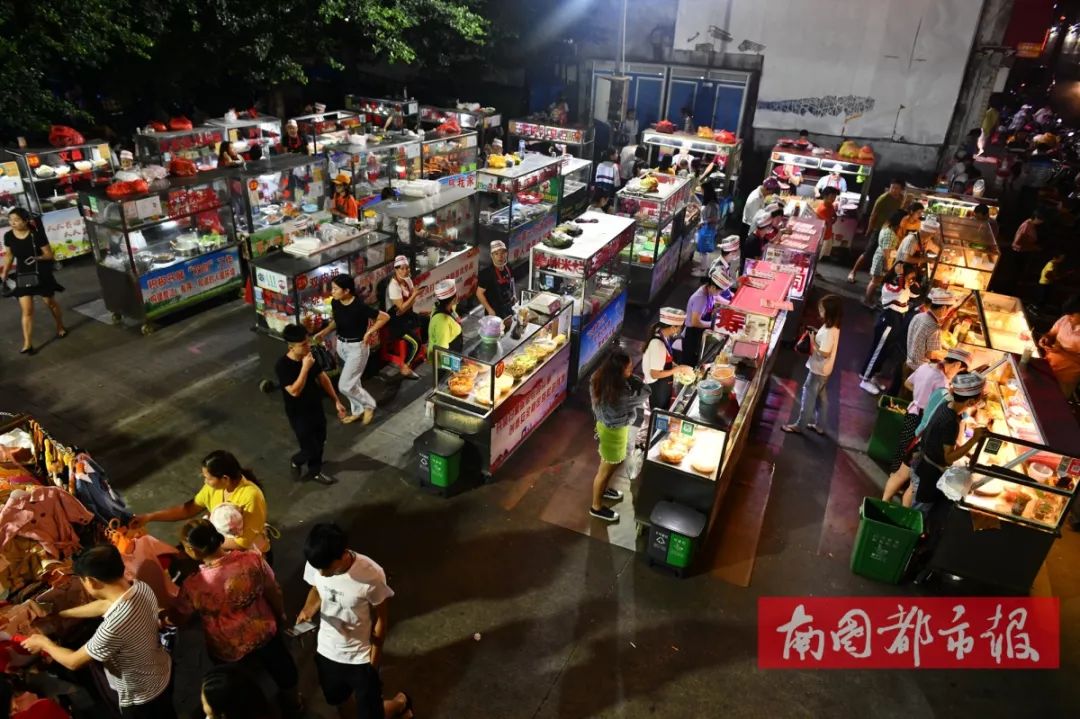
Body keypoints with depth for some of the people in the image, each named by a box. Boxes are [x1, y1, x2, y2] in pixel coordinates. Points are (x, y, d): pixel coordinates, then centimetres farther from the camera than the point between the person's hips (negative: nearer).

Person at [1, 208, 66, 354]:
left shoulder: (37, 234, -17)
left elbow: (49, 254, -11)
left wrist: (37, 258, -29)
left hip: (41, 275, -3)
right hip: (22, 276, 3)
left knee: (50, 303, 17)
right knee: (27, 310, -2)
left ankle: (60, 327, 43)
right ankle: (27, 344, 0)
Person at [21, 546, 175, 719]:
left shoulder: (113, 627, -39)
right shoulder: (141, 587, -18)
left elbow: (74, 662, -20)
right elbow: (104, 604, 3)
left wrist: (44, 643, -3)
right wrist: (60, 614, 11)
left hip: (140, 698, -6)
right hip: (164, 672, 6)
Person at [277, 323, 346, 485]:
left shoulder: (310, 356, -9)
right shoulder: (282, 366, -27)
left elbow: (323, 378, 3)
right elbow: (294, 391, -33)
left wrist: (336, 401, 4)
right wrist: (305, 368, -36)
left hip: (316, 408, 6)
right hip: (299, 415, -6)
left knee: (320, 443, 20)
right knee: (311, 450, 6)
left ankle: (315, 472, 45)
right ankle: (296, 462, 40)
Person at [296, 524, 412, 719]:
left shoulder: (371, 575, -33)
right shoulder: (315, 564, -20)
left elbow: (380, 618, -17)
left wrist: (374, 661, -8)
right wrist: (308, 610, -19)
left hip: (361, 657, -4)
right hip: (326, 651, 4)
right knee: (340, 701, 27)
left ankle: (400, 702, 41)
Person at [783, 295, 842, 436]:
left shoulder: (829, 331, -30)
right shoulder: (832, 326, 1)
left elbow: (824, 353, -28)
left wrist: (812, 342, -18)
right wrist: (814, 337, -2)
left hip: (818, 370, -10)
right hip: (823, 369, 10)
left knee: (808, 397, 6)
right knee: (821, 397, 20)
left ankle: (800, 426, 20)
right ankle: (819, 426, 33)